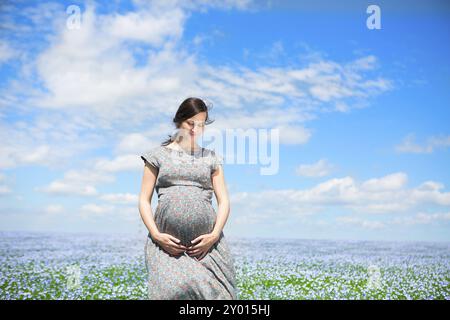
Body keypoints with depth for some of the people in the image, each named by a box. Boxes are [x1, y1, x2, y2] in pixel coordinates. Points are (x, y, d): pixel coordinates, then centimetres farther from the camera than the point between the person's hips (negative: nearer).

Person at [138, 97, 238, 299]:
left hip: (205, 241, 2)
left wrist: (215, 234, -6)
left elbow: (224, 202, 11)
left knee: (212, 290, -13)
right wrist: (156, 235, -6)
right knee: (175, 290, -20)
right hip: (167, 241, -1)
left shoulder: (211, 158, 17)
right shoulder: (158, 155, 13)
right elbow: (144, 201, 9)